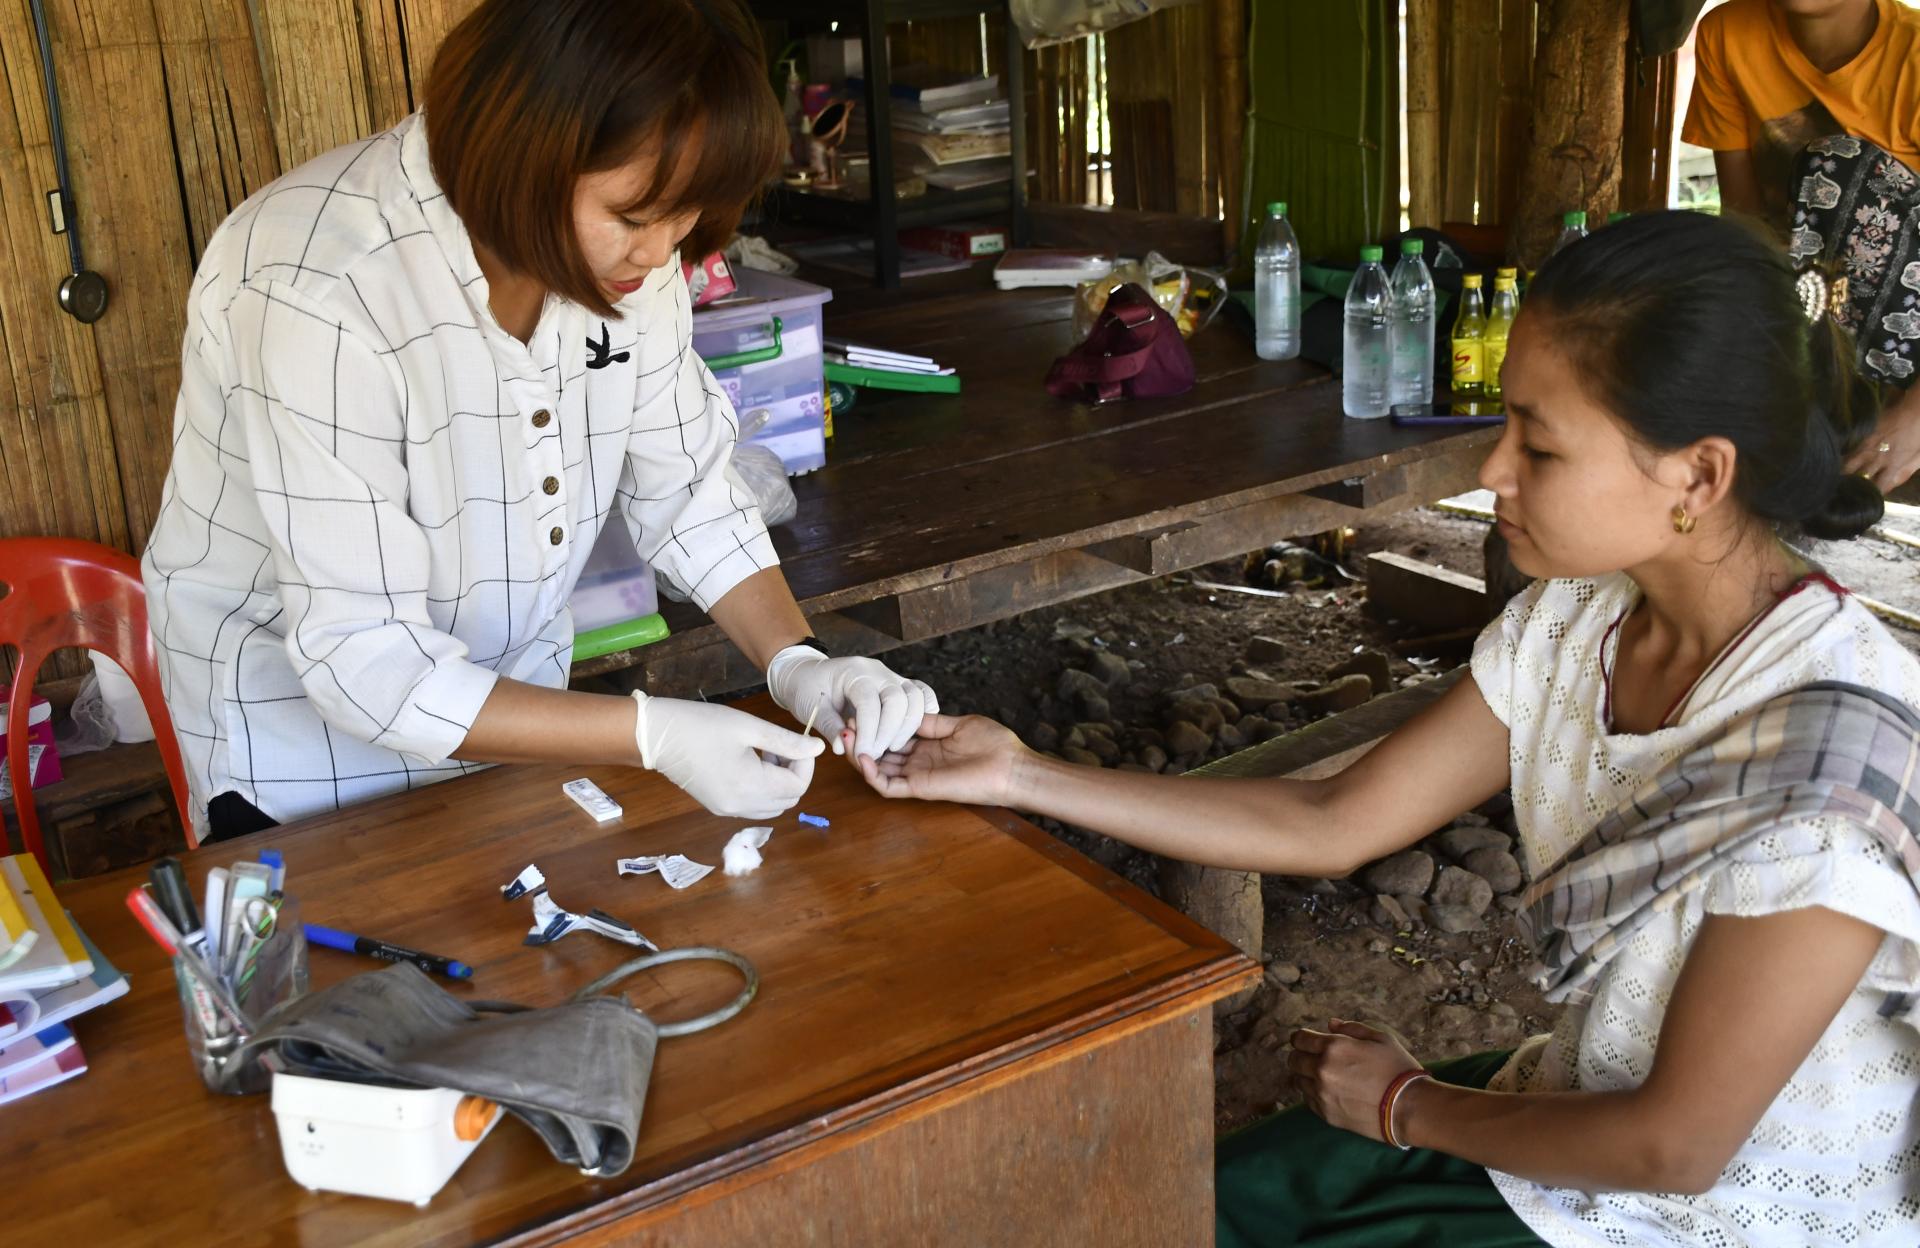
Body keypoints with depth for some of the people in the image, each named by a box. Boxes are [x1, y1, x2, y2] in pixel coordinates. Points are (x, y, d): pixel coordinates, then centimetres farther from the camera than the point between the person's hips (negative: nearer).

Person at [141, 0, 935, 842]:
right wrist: (655, 735, -36)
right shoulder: (317, 296, -34)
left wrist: (796, 665, -18)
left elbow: (685, 488, -4)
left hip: (514, 710, 6)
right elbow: (365, 663, -32)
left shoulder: (624, 248, -15)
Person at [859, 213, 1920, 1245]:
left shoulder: (1829, 753, -31)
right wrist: (1021, 775, -6)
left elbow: (1674, 1143, -23)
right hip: (1582, 1108, 6)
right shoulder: (1576, 624, -8)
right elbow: (1330, 825, -4)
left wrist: (1407, 1106, -9)